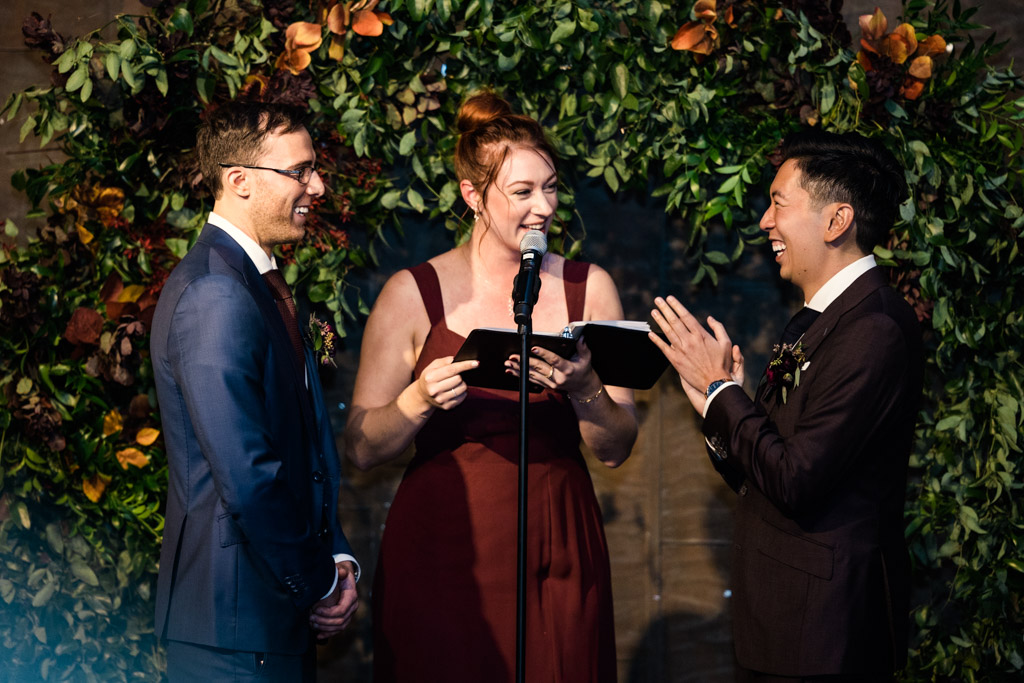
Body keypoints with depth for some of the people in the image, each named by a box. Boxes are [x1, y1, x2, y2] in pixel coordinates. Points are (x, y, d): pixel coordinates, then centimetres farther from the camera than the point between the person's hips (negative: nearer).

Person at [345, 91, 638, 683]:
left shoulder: (588, 288, 6)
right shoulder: (413, 294, -1)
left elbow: (617, 448, 5)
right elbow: (362, 448, -1)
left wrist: (584, 387, -14)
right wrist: (419, 401, -19)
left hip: (557, 550, 2)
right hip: (444, 553, -2)